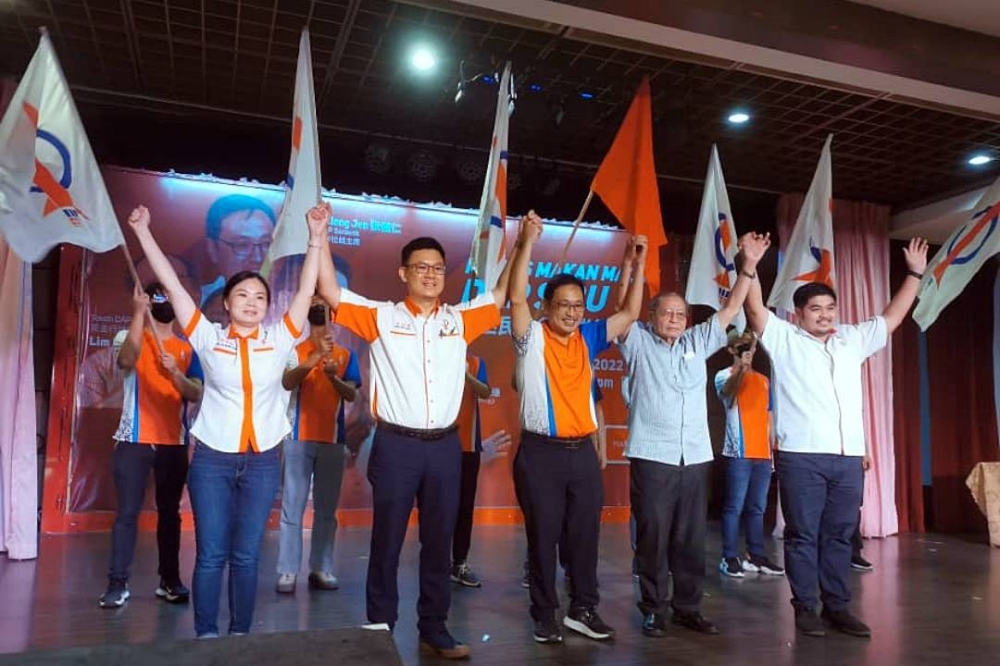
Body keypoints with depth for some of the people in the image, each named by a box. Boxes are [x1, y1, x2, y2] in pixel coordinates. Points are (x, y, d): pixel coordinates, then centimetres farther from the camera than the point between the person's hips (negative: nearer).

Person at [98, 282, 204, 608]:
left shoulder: (188, 349, 10)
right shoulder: (129, 336, 3)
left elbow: (195, 395, 2)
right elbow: (127, 360, -21)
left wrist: (175, 372, -16)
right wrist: (138, 312, -24)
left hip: (174, 442, 3)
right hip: (134, 440, -2)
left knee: (170, 513, 8)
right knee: (127, 512, -3)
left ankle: (170, 580, 15)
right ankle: (118, 583, 4)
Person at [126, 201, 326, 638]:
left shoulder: (278, 339, 2)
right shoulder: (209, 337, 1)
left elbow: (306, 291, -4)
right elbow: (172, 285, -2)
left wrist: (316, 238, -10)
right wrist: (143, 233, -4)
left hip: (262, 460, 1)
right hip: (212, 458, -1)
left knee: (246, 555, 8)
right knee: (210, 554, 4)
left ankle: (240, 635, 21)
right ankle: (206, 636, 19)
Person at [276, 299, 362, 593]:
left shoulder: (345, 355, 7)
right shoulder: (297, 351, -1)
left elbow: (352, 395, -1)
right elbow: (287, 382, -19)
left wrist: (334, 376, -21)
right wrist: (317, 356, -32)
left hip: (332, 439, 3)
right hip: (299, 438, -3)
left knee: (327, 508, 7)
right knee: (293, 507, -1)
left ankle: (321, 568, 14)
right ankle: (287, 571, 4)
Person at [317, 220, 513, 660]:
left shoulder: (459, 320, 8)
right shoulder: (381, 317, -1)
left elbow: (501, 296, 16)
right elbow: (331, 293, -5)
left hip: (445, 446, 3)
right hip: (396, 445, -3)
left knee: (439, 543, 13)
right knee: (387, 542, 8)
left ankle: (434, 629, 26)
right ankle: (380, 628, 22)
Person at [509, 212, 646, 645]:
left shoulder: (587, 338, 10)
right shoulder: (532, 338, -3)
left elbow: (629, 313, 12)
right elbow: (516, 297, -17)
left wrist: (637, 265, 4)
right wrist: (527, 242, -22)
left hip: (583, 450, 5)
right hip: (541, 452, -4)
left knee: (585, 535, 11)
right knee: (543, 537, 5)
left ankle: (583, 610, 26)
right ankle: (545, 616, 18)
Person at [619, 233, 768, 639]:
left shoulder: (698, 343, 14)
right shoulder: (638, 343, 5)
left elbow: (730, 309, 13)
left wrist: (749, 266, 6)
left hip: (695, 457, 4)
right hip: (651, 457, -4)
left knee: (691, 539, 10)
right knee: (653, 537, 1)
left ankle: (688, 608, 21)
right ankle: (653, 610, 13)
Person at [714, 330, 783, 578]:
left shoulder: (763, 380, 17)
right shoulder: (724, 375, -1)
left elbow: (769, 417, 18)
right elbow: (727, 393, -25)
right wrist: (740, 368, -43)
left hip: (763, 454, 6)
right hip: (739, 453, -5)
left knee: (757, 507, 11)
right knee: (734, 506, -5)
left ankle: (756, 555, 18)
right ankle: (729, 557, -1)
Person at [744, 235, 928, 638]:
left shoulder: (853, 340, 18)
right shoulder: (784, 339, 4)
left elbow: (892, 318, 25)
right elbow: (755, 309, -7)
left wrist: (915, 274, 23)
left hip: (849, 457, 5)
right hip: (801, 456, -4)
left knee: (840, 535, 11)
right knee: (803, 535, 2)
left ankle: (837, 606, 20)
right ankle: (805, 607, 11)